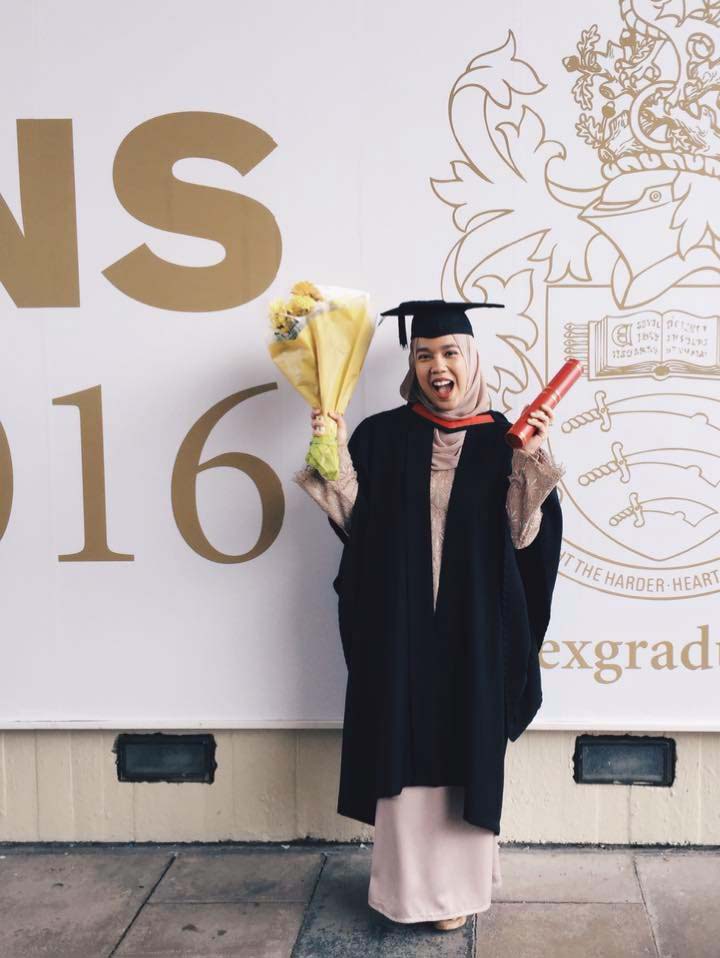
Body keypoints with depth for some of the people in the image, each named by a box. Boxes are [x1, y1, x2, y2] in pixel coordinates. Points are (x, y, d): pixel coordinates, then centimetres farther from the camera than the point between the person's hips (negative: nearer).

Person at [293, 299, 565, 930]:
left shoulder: (503, 439, 1)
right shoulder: (381, 435, 2)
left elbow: (523, 535, -7)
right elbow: (358, 524, -2)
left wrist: (532, 459, -17)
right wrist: (335, 455, -12)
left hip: (473, 628, 0)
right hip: (399, 624, 0)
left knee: (467, 753, 8)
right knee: (404, 752, 6)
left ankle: (459, 883, 27)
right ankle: (409, 883, 25)